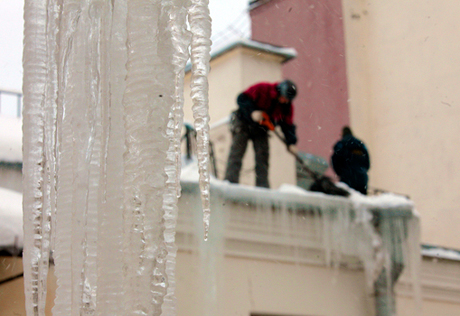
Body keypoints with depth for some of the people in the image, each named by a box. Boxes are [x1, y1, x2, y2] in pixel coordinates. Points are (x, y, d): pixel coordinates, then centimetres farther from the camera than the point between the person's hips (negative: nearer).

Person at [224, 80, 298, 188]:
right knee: (237, 152, -12)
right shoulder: (261, 89, -20)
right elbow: (242, 98, -19)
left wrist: (291, 143, -20)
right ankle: (230, 182, -16)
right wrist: (253, 111, -34)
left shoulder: (287, 106, -6)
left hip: (261, 130, 4)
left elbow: (287, 125, -6)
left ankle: (262, 186, -5)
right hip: (244, 124, -4)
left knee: (262, 157, -5)